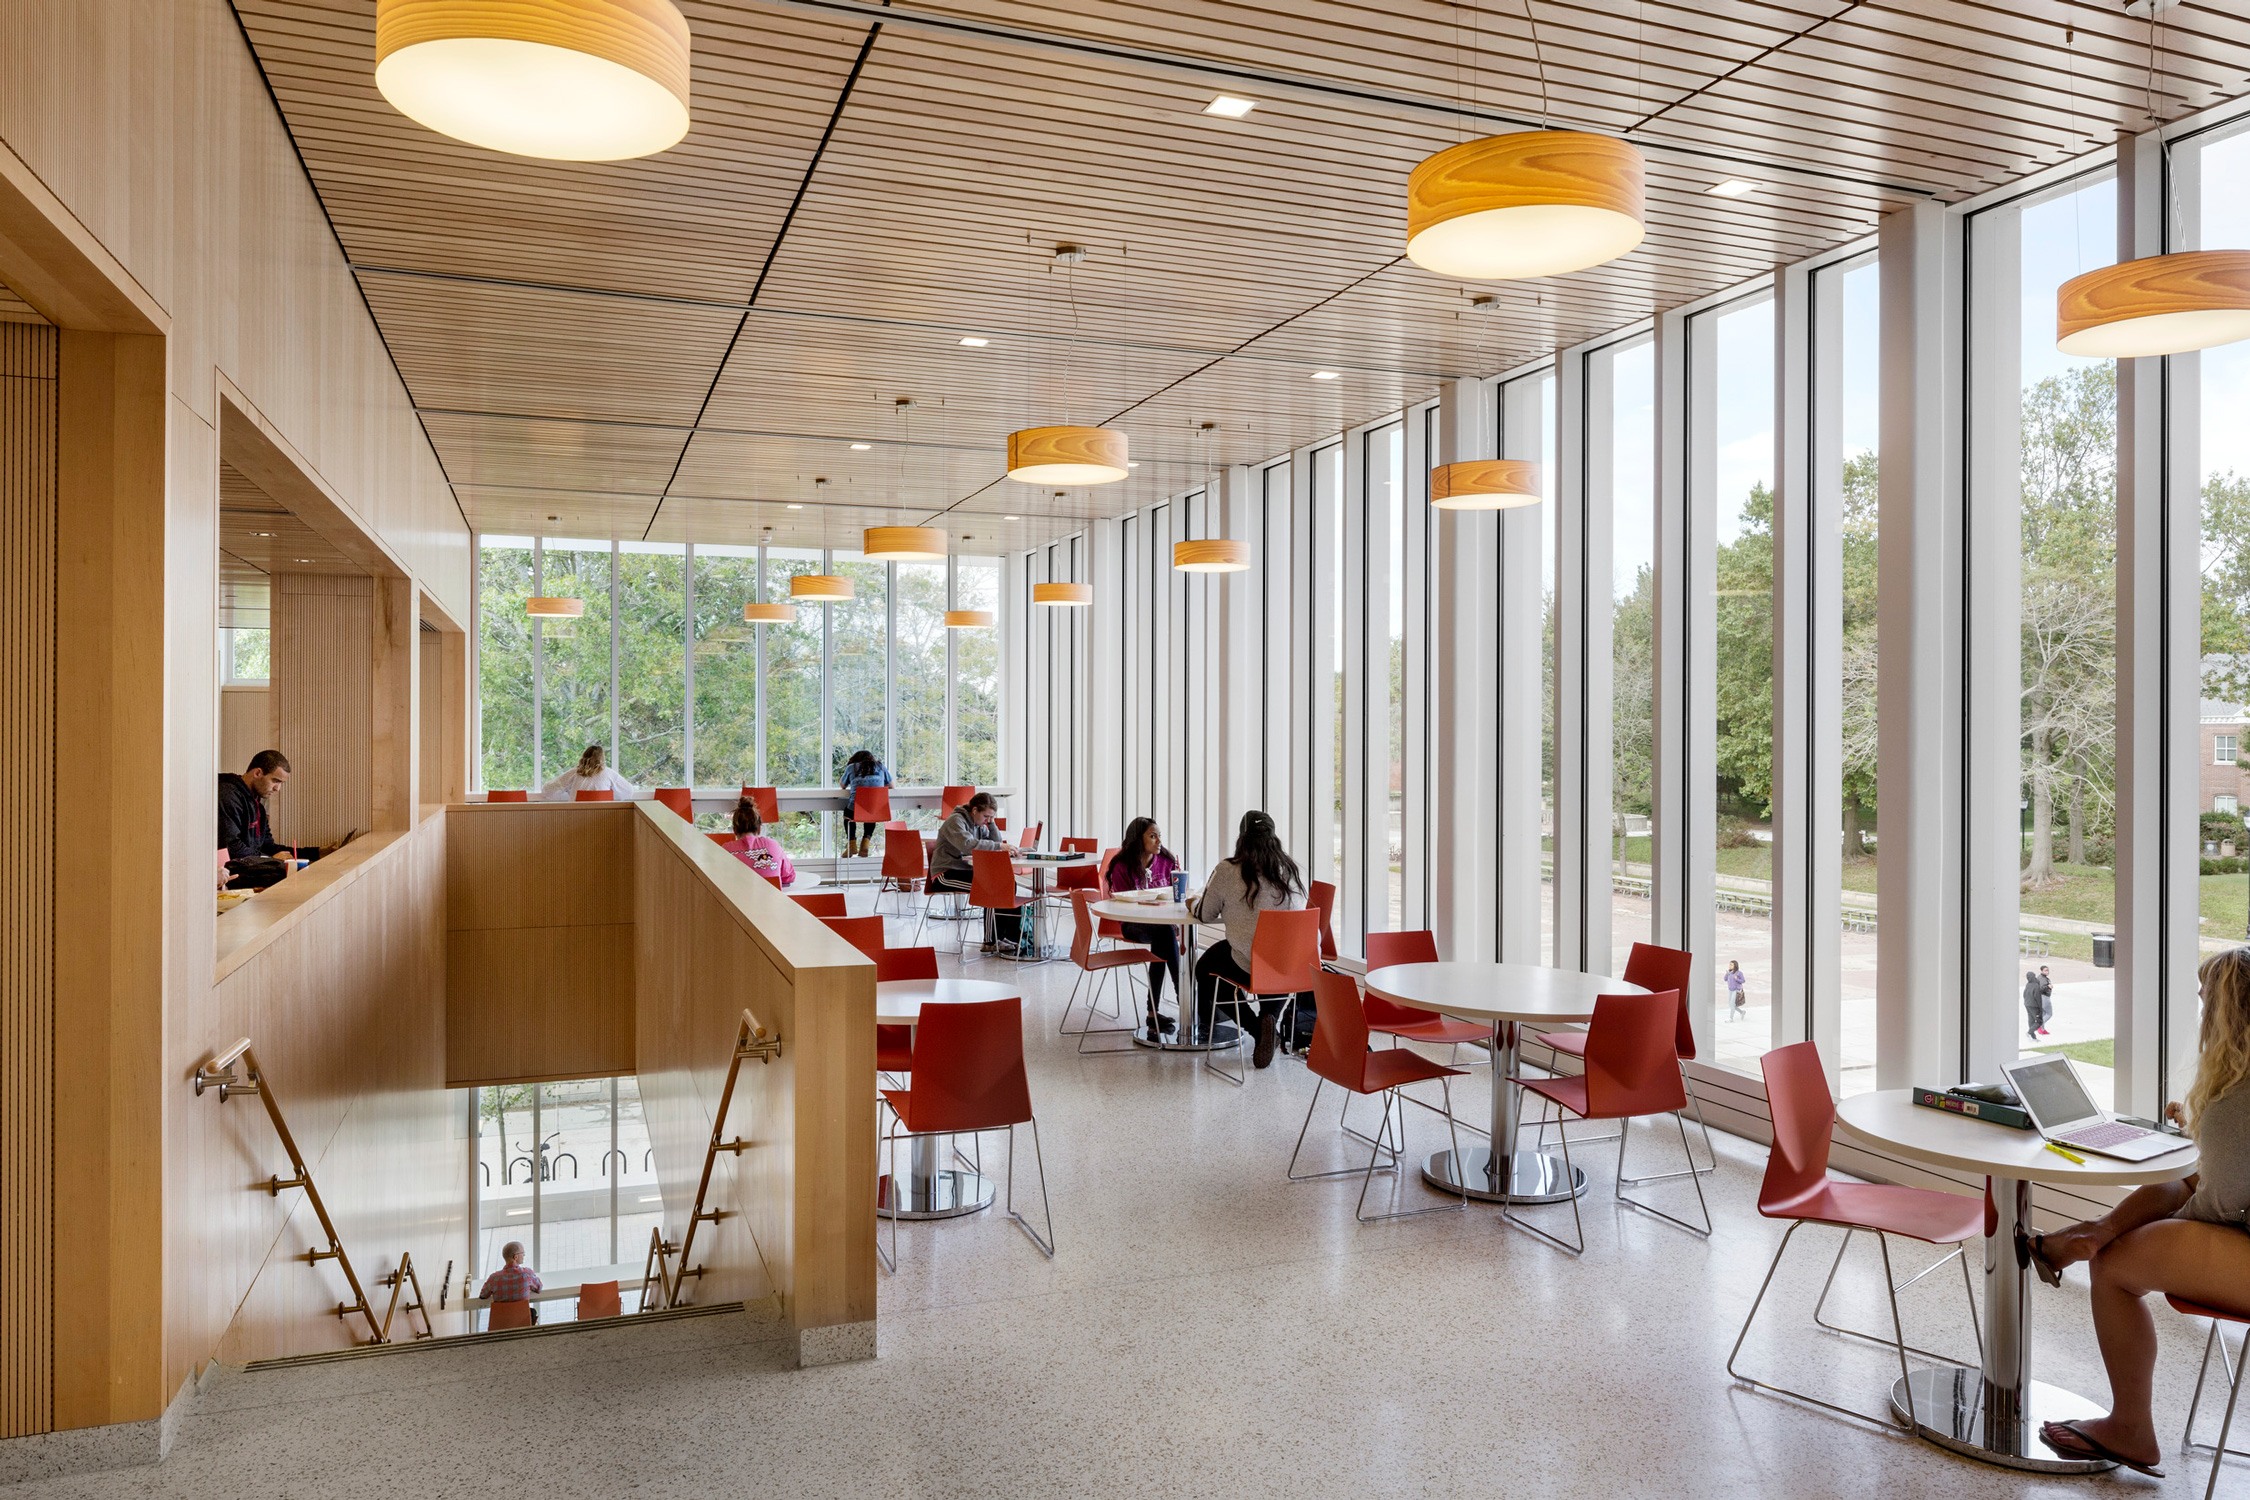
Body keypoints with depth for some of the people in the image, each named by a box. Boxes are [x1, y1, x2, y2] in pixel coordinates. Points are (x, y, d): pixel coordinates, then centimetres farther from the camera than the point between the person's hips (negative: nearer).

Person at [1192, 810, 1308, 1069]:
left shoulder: (1226, 871, -7)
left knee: (1205, 965, 25)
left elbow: (1204, 915, 3)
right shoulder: (1291, 870, 4)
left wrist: (1194, 903, 27)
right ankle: (1270, 1022, 19)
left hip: (1250, 969, -3)